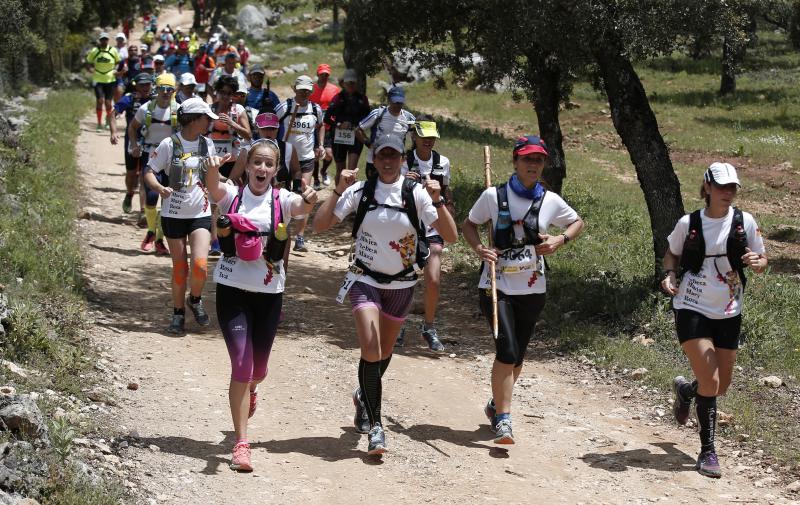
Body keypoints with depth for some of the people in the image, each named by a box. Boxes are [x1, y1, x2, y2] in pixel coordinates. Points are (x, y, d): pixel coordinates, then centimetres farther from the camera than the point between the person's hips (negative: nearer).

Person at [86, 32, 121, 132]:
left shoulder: (113, 51, -1)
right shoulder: (94, 51, 0)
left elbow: (118, 62, 12)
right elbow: (88, 62, 10)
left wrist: (116, 70, -6)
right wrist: (91, 69, -10)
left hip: (110, 80, 0)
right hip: (98, 80, 0)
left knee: (108, 102, 3)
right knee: (100, 100, -10)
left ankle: (108, 120, 29)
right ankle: (99, 123, 0)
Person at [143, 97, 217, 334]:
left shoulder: (207, 144, 5)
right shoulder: (169, 144, -9)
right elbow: (149, 172, -9)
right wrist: (160, 188, -27)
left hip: (200, 213, 2)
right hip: (174, 214, -2)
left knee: (200, 264, -14)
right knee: (179, 267, 4)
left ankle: (195, 299, 15)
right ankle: (178, 312, 23)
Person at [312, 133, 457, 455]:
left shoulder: (416, 193, -9)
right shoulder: (360, 192, -8)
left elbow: (450, 236, -14)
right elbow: (319, 226, -12)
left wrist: (437, 201, -27)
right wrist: (338, 191, -20)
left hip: (401, 284, 2)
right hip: (365, 280, -2)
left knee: (385, 353, 16)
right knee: (371, 350, -17)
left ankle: (364, 396, 47)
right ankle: (375, 426, -9)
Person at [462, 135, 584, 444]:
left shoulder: (550, 201, 1)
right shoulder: (494, 196, -4)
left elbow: (578, 223, 17)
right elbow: (468, 225, 10)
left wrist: (560, 240, -2)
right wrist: (479, 249, -9)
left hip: (533, 290, 3)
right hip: (497, 286, -3)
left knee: (517, 356, 12)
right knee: (507, 350, -17)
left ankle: (496, 405, 36)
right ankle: (503, 420, -13)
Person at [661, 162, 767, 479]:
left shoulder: (745, 221, -2)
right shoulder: (689, 223, -5)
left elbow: (762, 261, 5)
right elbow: (672, 254, 12)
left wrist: (757, 262, -18)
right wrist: (669, 274, -8)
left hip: (729, 313, 3)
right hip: (692, 310, -3)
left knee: (722, 385, 9)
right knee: (710, 383, -14)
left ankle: (685, 390, 44)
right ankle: (707, 452, 0)